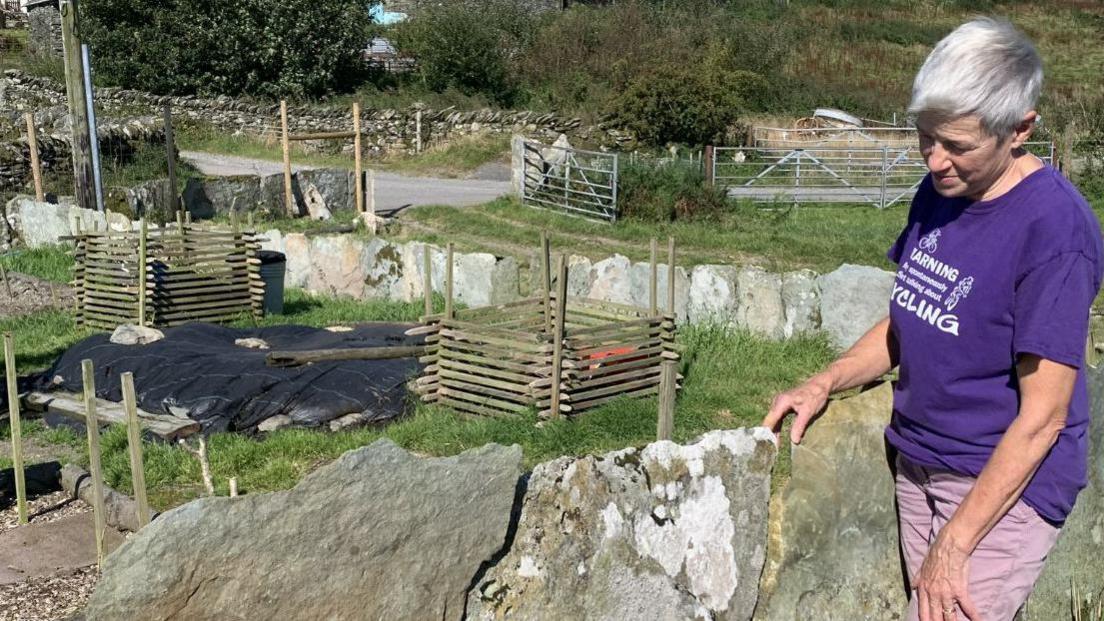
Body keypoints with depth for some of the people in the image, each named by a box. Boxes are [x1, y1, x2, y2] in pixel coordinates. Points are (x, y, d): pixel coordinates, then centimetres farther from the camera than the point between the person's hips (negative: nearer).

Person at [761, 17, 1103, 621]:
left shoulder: (1055, 229, -20)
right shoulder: (938, 191, 2)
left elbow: (1043, 416, -19)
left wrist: (953, 545, -18)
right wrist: (826, 382, -1)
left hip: (1007, 481, -6)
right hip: (918, 462, 7)